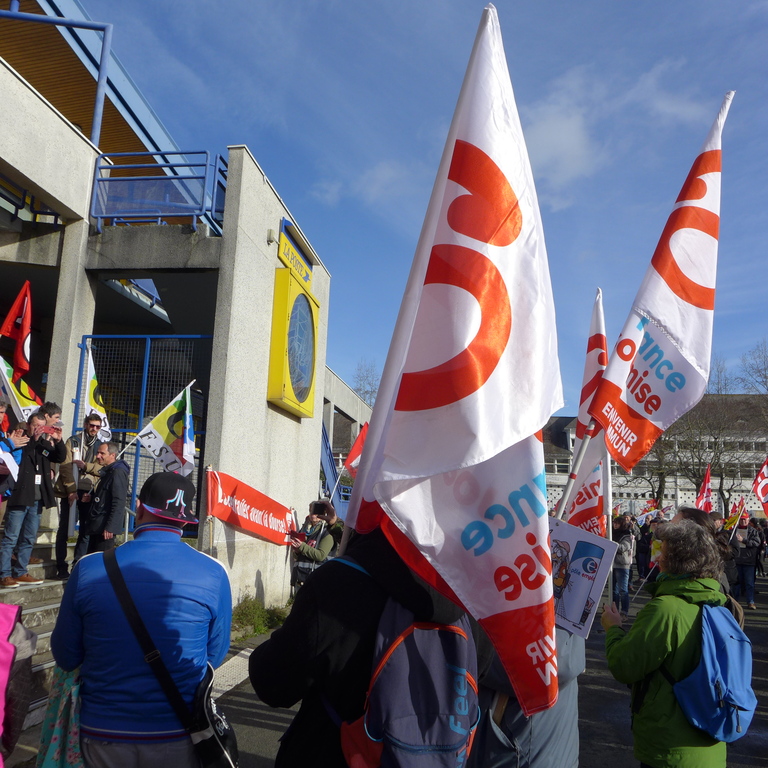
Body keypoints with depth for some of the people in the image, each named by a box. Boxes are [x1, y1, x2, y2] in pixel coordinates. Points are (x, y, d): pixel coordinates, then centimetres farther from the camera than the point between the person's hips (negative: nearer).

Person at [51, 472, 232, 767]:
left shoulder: (88, 568, -14)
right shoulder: (213, 574, -14)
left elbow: (65, 656, -1)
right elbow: (214, 656, -1)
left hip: (102, 735, 1)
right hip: (177, 737, 0)